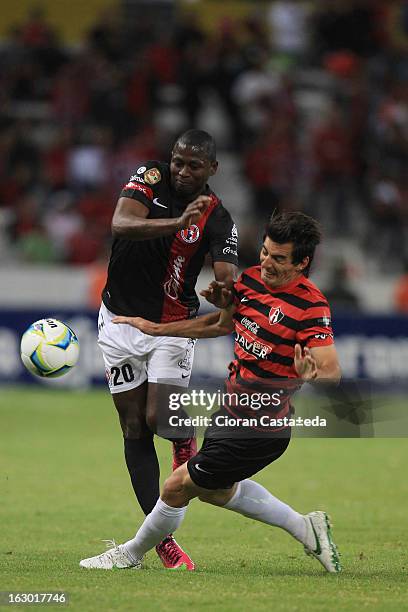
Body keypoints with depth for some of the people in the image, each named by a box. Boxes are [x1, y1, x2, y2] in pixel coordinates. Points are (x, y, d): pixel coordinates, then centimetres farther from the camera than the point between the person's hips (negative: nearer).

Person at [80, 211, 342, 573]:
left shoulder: (311, 307, -23)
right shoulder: (251, 279, -1)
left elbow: (332, 370, -29)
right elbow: (222, 325, 16)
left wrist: (313, 375, -53)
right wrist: (155, 329, 16)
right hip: (233, 411, 9)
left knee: (177, 487, 3)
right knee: (215, 490, 28)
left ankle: (132, 553, 28)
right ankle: (305, 527, 34)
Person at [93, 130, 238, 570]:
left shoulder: (218, 220, -10)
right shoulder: (149, 179, -9)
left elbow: (228, 282, -20)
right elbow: (121, 224, -27)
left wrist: (225, 291, -45)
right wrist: (178, 222, -41)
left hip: (172, 326, -1)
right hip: (120, 319, 1)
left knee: (159, 418, -20)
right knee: (134, 429, 0)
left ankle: (185, 437, 20)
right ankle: (162, 538, 5)